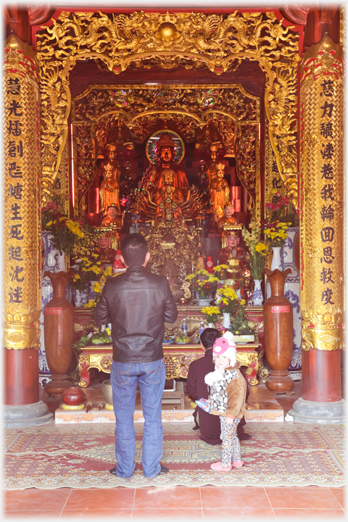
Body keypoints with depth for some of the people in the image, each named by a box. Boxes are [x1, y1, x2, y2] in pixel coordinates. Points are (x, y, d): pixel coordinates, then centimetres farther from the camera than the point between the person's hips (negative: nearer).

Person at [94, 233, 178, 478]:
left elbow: (100, 318, 2)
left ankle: (124, 469, 24)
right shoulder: (160, 284, -12)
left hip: (122, 361, 0)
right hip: (153, 361, 0)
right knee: (153, 417, 14)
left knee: (124, 418, 14)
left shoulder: (112, 286, -12)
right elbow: (172, 316, 2)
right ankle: (152, 468, 23)